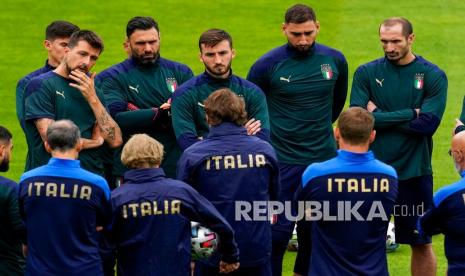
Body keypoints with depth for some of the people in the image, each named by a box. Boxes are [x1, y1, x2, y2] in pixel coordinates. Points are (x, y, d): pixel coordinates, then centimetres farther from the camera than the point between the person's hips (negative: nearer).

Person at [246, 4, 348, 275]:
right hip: (282, 161, -3)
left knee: (314, 232, 12)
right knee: (278, 232, -4)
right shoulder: (268, 64, -10)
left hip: (324, 159, 4)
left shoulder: (335, 60, 0)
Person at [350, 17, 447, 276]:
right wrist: (408, 114, -14)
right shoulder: (367, 73, -1)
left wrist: (379, 116, -10)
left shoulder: (433, 76, -4)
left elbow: (427, 124, -14)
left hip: (414, 172, -1)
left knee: (421, 242, 9)